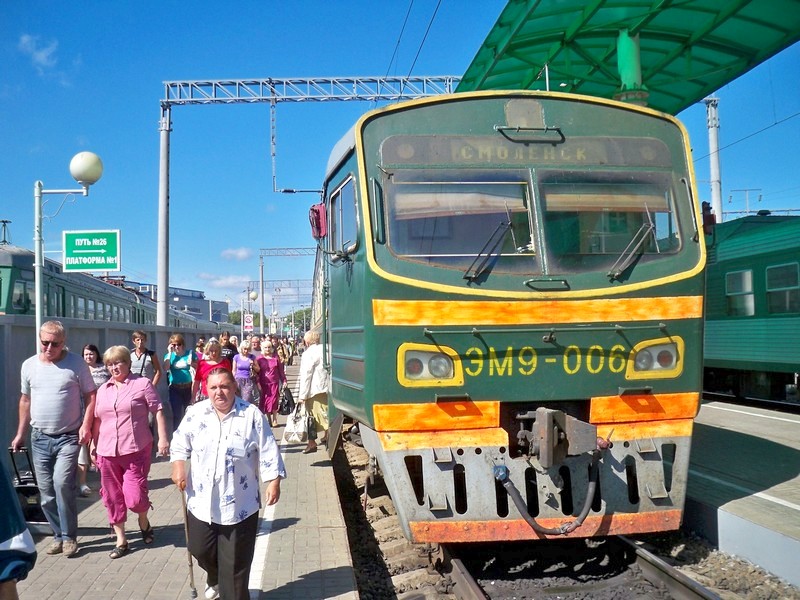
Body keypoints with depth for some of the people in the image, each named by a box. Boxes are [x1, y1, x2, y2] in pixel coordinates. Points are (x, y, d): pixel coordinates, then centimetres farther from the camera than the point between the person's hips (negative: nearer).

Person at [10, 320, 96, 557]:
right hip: (40, 438, 4)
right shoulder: (29, 365, 6)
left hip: (69, 437, -4)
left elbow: (90, 396, -2)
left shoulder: (76, 364, -5)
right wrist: (20, 433, 17)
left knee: (62, 483, -18)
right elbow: (25, 400, 16)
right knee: (46, 492, 7)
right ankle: (59, 535, 22)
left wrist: (86, 425, -14)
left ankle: (69, 536, -2)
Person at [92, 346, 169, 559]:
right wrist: (94, 444, 15)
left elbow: (158, 412, -4)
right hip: (107, 452, 5)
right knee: (113, 498, 9)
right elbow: (97, 420, 20)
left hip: (136, 450, -5)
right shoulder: (103, 390, 13)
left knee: (134, 497, -8)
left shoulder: (142, 384, -3)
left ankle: (144, 522, 25)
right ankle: (121, 540, 22)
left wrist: (163, 438, -11)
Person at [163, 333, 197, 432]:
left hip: (188, 387, 0)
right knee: (176, 414, -3)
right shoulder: (169, 355, 1)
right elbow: (165, 368, -17)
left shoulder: (190, 353, 0)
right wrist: (170, 353, -15)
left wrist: (191, 363, -15)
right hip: (175, 388, 0)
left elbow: (198, 368, 6)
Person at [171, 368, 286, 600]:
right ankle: (215, 580, 48)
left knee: (235, 561, 5)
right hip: (202, 501, 3)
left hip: (239, 503, -3)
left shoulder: (252, 415, -7)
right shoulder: (195, 413, 1)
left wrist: (274, 482, -12)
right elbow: (180, 442, 11)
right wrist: (178, 466, -4)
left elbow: (268, 452, -6)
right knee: (199, 549, 17)